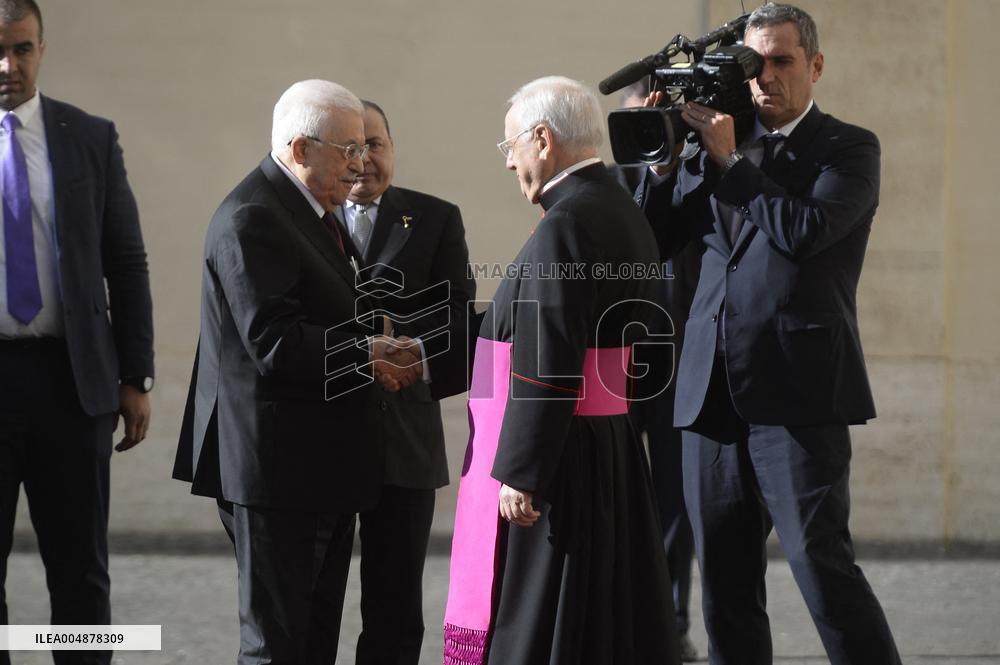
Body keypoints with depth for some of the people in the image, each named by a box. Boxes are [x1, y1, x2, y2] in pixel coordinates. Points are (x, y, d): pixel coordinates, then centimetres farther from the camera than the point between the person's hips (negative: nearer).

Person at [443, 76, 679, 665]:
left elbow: (548, 365, -23)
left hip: (557, 460, -10)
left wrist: (519, 473, -22)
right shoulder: (626, 214, 13)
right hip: (616, 455, 10)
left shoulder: (566, 226, -17)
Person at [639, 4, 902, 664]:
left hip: (797, 393, -5)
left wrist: (729, 162, -9)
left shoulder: (848, 149, 2)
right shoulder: (715, 147, 15)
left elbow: (805, 229, -15)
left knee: (823, 567, -11)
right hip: (713, 396, 5)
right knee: (726, 583, 8)